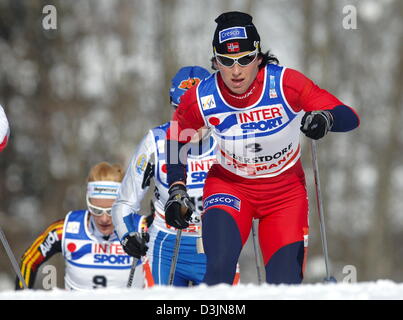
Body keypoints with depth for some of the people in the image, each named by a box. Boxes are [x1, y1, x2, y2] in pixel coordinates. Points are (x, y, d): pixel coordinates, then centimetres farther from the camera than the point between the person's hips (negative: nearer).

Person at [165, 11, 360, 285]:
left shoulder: (286, 84, -24)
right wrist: (177, 190, -7)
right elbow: (175, 139, 3)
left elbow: (350, 118, -23)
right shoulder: (200, 99, -18)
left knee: (285, 286, -6)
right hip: (229, 186, 0)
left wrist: (325, 119, -44)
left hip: (285, 190, 0)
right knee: (220, 268, -25)